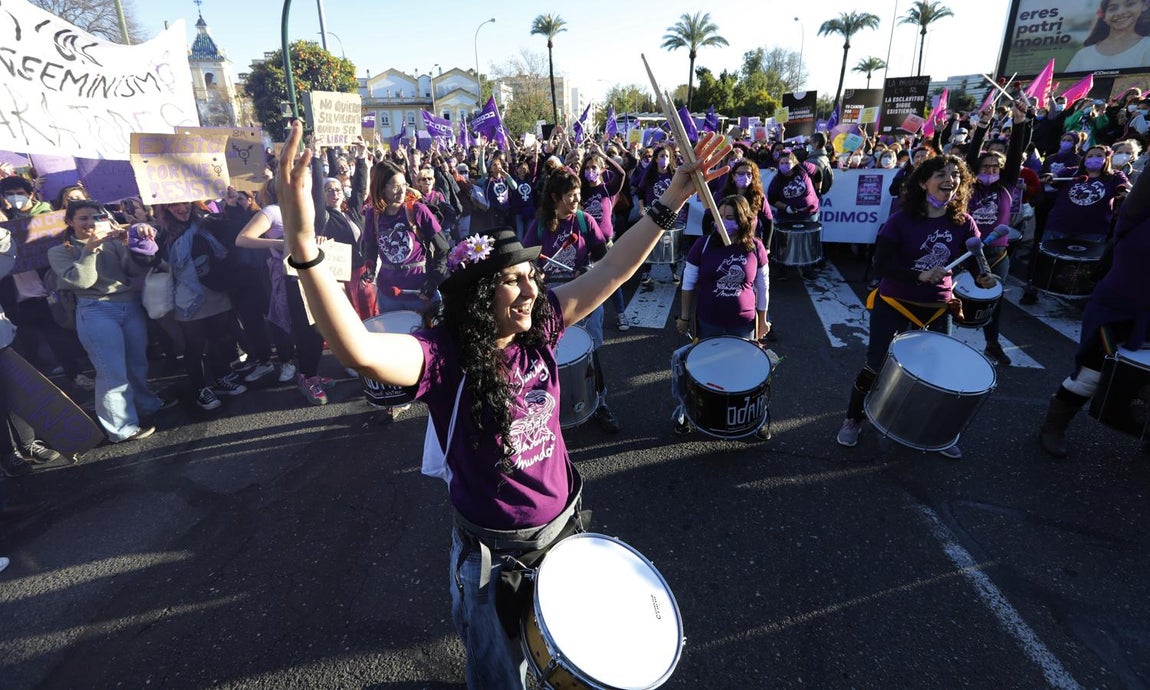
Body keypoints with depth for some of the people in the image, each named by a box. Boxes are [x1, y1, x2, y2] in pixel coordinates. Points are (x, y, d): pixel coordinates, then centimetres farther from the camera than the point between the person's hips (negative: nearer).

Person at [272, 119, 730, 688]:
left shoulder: (539, 325, -11)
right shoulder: (442, 355, -27)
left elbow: (611, 270, -9)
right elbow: (359, 351, -46)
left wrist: (672, 199, -12)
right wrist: (304, 246, -59)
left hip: (563, 518, 5)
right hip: (493, 545, -4)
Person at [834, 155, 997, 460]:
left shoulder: (963, 223, -2)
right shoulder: (901, 221, -14)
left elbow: (976, 259, 2)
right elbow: (883, 263, -18)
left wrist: (982, 277, -20)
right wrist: (919, 276, -31)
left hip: (937, 308, 4)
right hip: (894, 305, -3)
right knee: (876, 367, -1)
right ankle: (853, 419, 22)